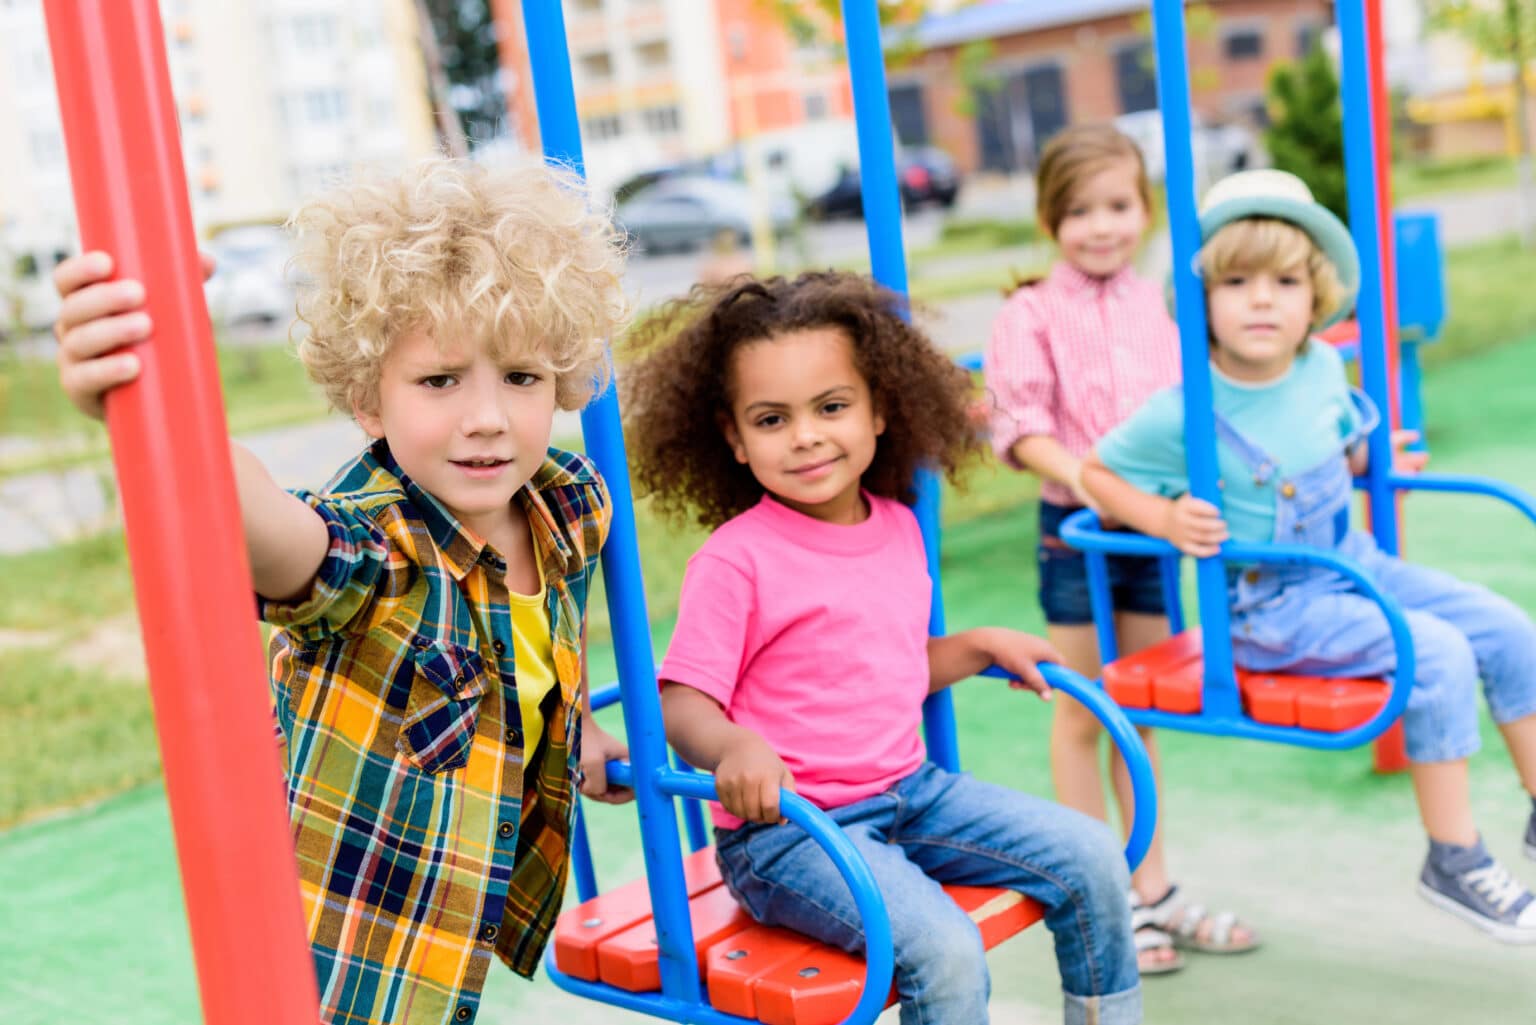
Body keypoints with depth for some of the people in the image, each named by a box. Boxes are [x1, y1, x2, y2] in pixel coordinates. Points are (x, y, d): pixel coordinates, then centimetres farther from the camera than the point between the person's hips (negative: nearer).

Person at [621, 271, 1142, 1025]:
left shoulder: (898, 528, 6)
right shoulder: (735, 561, -16)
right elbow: (682, 703, -19)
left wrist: (981, 647, 10)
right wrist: (735, 747, -38)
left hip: (910, 790, 7)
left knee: (1091, 859, 5)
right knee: (943, 948, -27)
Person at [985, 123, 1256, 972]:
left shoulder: (1158, 306, 5)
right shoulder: (1032, 315, -8)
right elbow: (1020, 427, -15)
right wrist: (1089, 480, -27)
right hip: (1075, 528, -4)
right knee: (1082, 714, 6)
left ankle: (1152, 890, 26)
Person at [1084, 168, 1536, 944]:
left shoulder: (1322, 366, -1)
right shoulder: (1183, 415, -21)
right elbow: (1096, 473, -11)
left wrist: (1370, 461, 8)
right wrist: (1166, 520, -23)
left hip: (1356, 566, 7)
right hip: (1271, 605, -7)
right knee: (1439, 656, -23)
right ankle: (1452, 859, -8)